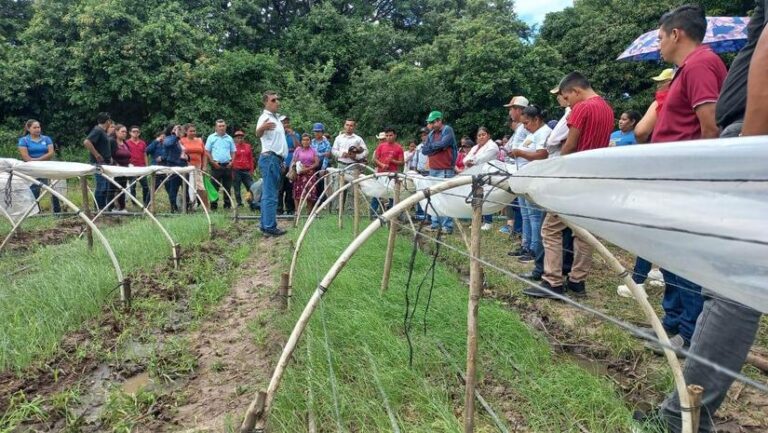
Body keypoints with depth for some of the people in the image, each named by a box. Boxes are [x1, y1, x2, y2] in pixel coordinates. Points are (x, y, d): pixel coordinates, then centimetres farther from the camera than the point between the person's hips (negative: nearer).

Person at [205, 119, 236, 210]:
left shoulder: (229, 138, 13)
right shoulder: (211, 137, 5)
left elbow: (233, 152, 16)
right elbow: (207, 152, 2)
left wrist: (231, 162, -1)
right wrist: (213, 162, -9)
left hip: (227, 165, 3)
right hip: (216, 165, -3)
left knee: (227, 186, 5)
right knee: (215, 186, -2)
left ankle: (227, 204, 12)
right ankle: (213, 205, 2)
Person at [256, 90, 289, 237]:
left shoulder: (276, 117, 17)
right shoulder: (265, 117, -13)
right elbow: (258, 134, -35)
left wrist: (280, 160, 30)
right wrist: (262, 128, -59)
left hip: (276, 159, 10)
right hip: (270, 158, -10)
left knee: (269, 194, 12)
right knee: (270, 195, -10)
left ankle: (265, 224, 18)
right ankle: (269, 227, -10)